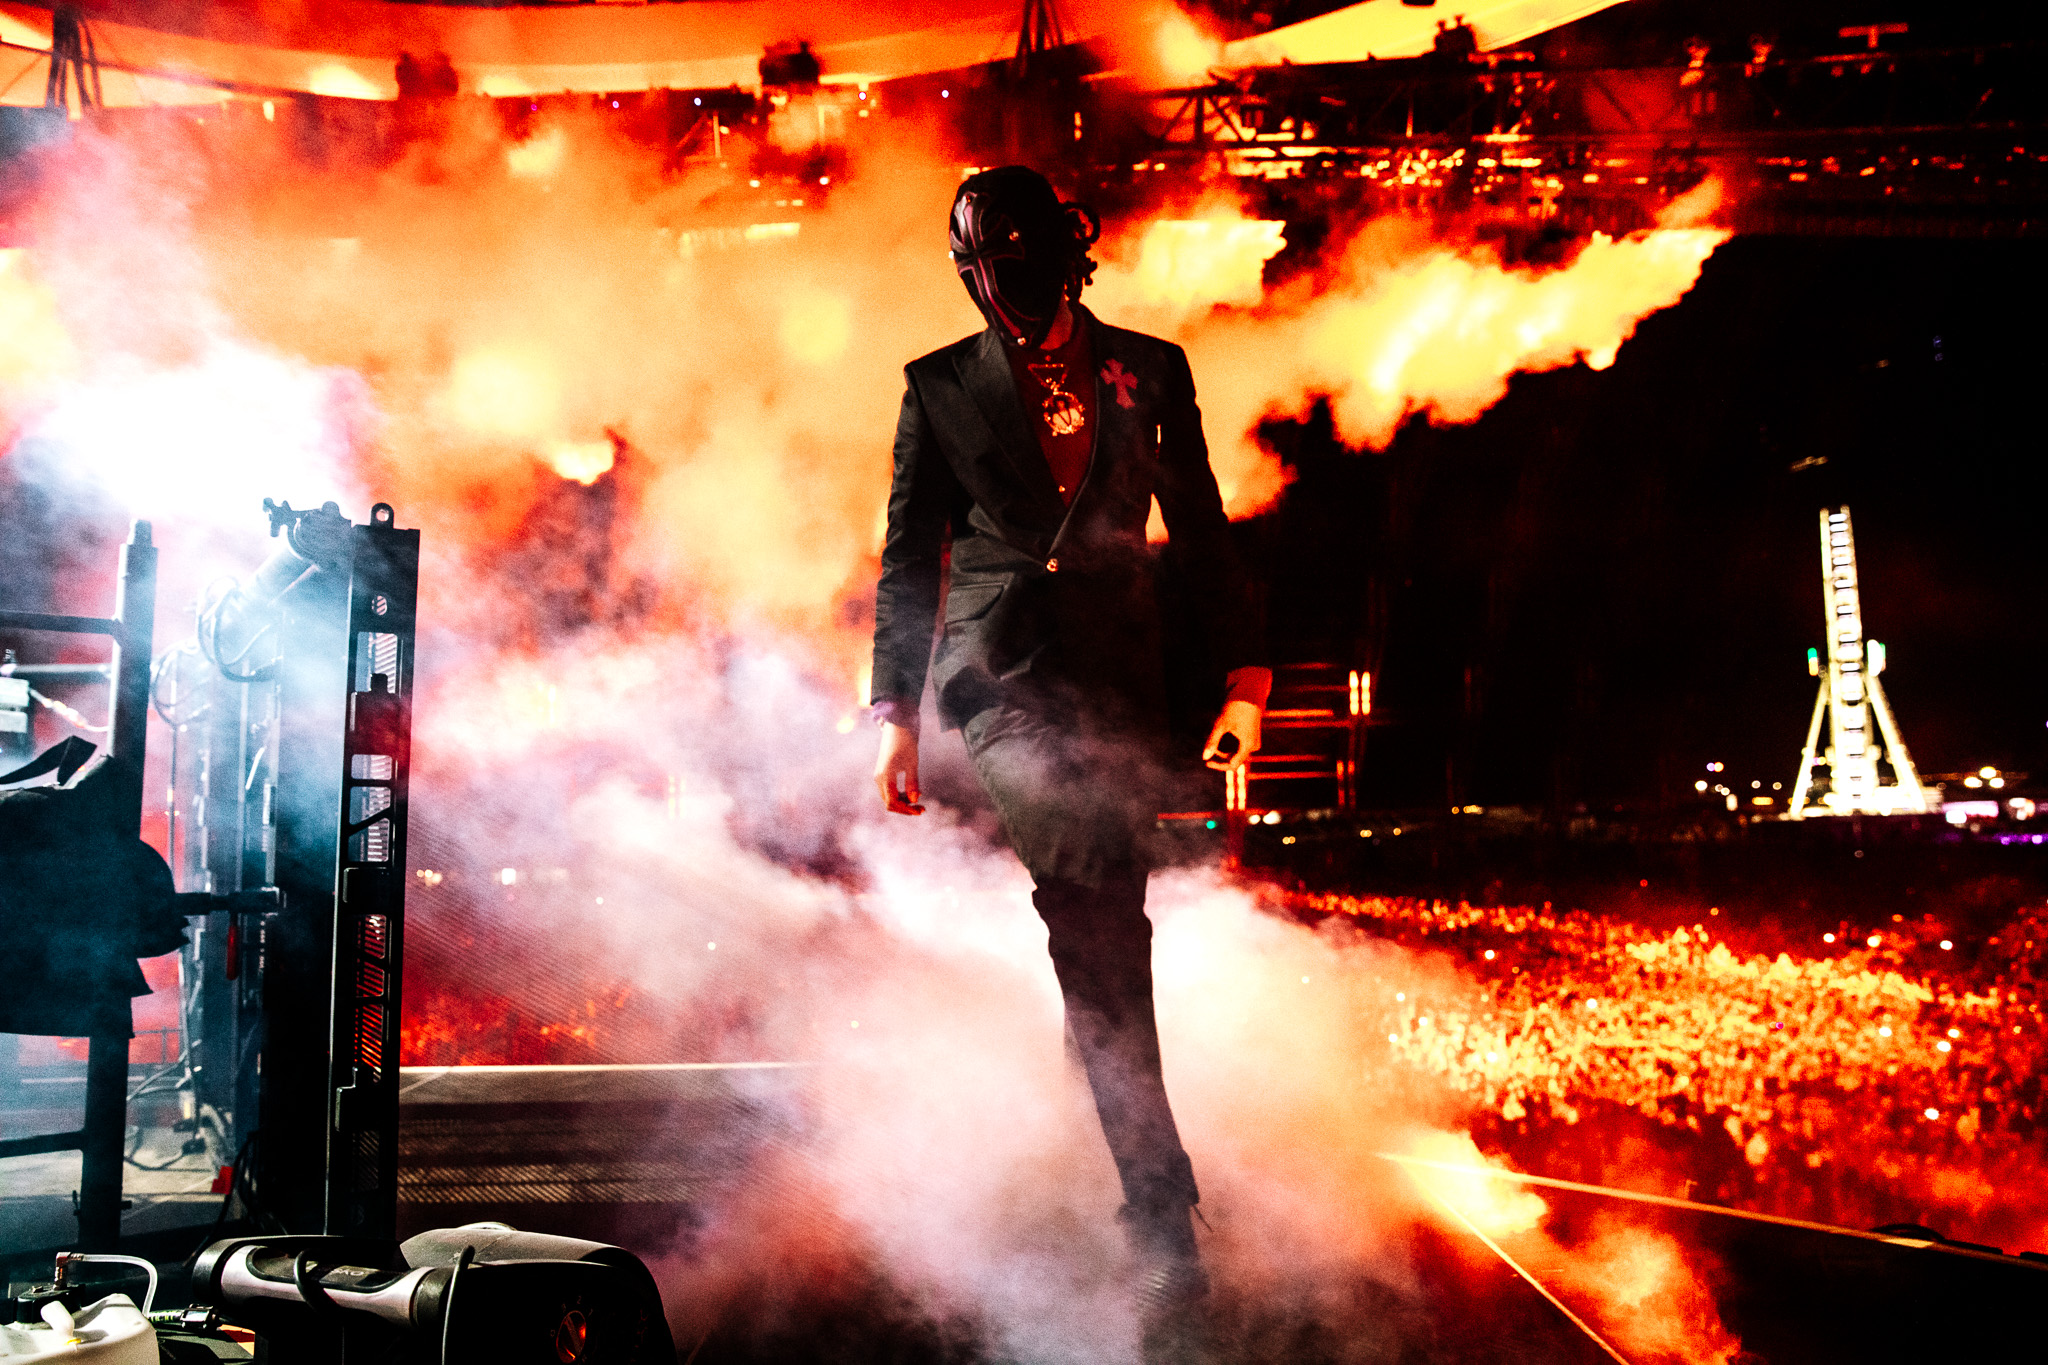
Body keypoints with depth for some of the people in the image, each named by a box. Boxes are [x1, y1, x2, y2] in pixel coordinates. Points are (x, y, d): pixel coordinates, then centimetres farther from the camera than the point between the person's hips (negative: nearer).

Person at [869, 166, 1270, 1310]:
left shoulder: (1151, 370, 15)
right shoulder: (942, 386, 13)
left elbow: (1203, 534, 16)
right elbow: (910, 560, 13)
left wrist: (1245, 675, 8)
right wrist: (897, 716, 6)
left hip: (1120, 679, 2)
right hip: (1000, 672, -2)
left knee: (1106, 924, 0)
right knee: (1097, 923, -21)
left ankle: (1153, 1210, 15)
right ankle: (1161, 1195, -17)